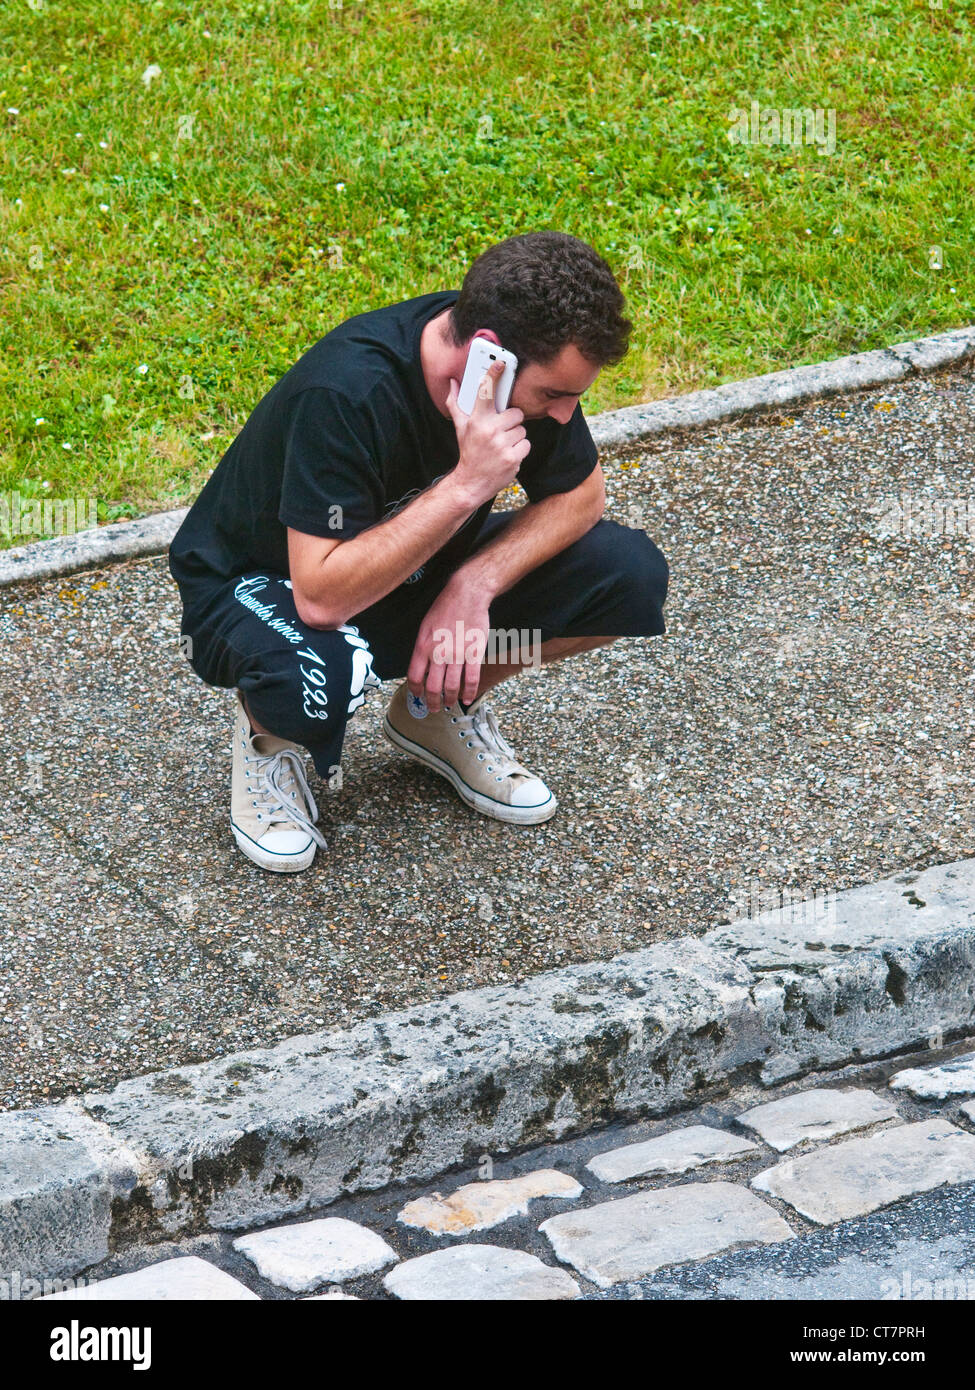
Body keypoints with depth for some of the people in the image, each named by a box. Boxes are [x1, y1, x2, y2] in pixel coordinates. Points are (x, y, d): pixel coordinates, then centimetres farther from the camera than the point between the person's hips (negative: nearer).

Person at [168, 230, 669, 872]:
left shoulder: (536, 359, -19)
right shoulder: (345, 392, -37)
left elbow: (580, 494, -3)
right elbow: (322, 599, -38)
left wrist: (474, 583, -21)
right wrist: (465, 485, -43)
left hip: (417, 566, 6)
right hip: (265, 584, -6)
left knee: (630, 574, -15)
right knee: (317, 680, -42)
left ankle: (438, 710, 8)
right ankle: (270, 729, -3)